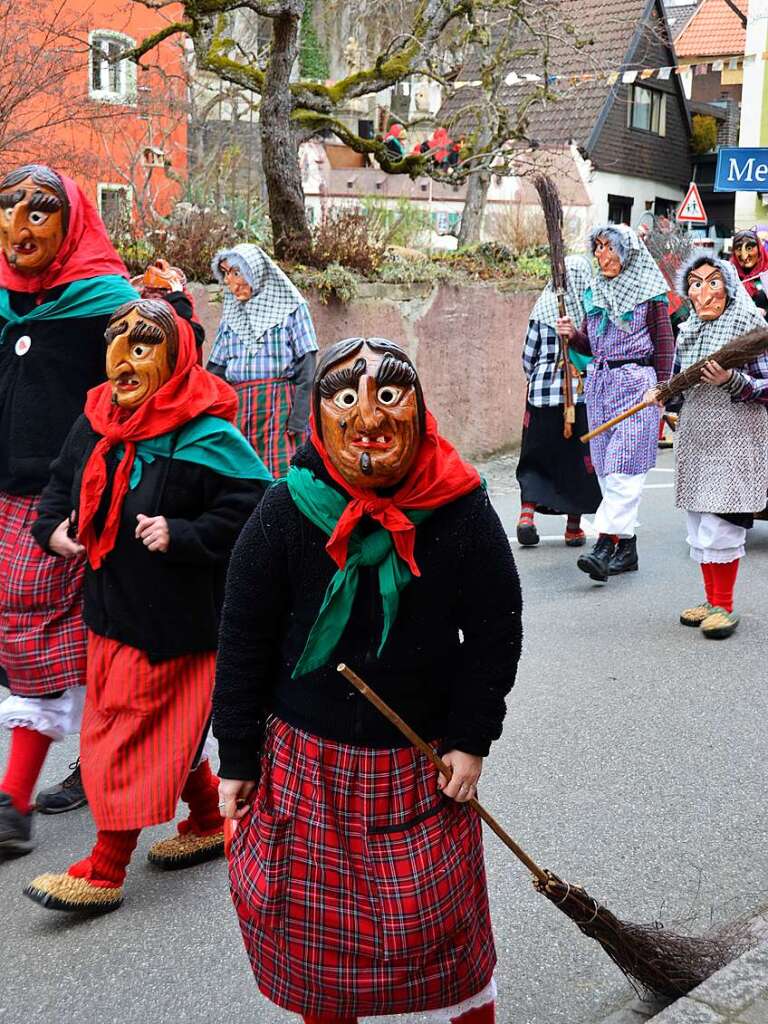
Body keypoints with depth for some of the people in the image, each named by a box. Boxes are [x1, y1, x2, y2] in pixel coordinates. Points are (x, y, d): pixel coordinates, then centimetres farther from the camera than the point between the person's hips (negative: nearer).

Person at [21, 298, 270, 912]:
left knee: (133, 734, 0)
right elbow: (63, 482, 20)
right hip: (110, 607, 8)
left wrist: (181, 535, -27)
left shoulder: (206, 439, -19)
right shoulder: (97, 422, 4)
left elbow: (252, 509, -21)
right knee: (166, 728, 18)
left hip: (174, 618, -8)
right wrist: (52, 528, 2)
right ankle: (210, 822, 39)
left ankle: (104, 871, 12)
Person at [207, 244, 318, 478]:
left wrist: (298, 419, -13)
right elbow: (216, 369, 16)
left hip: (280, 406, -4)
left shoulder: (290, 307, 3)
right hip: (238, 408, 5)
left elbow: (306, 366, -4)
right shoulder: (231, 313, 18)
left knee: (281, 476, -11)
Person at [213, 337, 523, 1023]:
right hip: (304, 759, 1)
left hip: (421, 761, 0)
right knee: (310, 920, 12)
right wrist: (237, 757, -2)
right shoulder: (285, 511, -12)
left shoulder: (463, 511, -11)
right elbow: (243, 641, -4)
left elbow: (496, 631, -1)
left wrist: (471, 739, -4)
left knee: (436, 916, 8)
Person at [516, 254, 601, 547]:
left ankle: (527, 512, -6)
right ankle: (574, 527, 12)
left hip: (542, 392, 1)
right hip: (583, 392, -1)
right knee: (579, 459, 8)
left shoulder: (542, 308, 2)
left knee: (536, 457, 11)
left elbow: (528, 356, 5)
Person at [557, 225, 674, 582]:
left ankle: (605, 545, -21)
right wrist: (573, 335, -1)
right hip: (598, 381, 7)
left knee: (623, 465, -14)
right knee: (606, 468, 6)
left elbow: (665, 345, -2)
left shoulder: (649, 293, -2)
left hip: (635, 381, -7)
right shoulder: (595, 292, 15)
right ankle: (627, 548, 12)